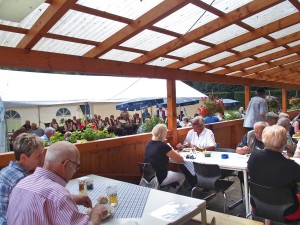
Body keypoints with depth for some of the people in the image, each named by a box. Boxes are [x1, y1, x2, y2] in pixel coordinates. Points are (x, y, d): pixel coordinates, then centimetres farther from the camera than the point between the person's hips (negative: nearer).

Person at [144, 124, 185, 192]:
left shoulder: (149, 143, -2)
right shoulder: (163, 146, -23)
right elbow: (180, 160, -15)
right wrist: (172, 150, 1)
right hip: (158, 179, -7)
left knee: (171, 172, 32)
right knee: (182, 176, 15)